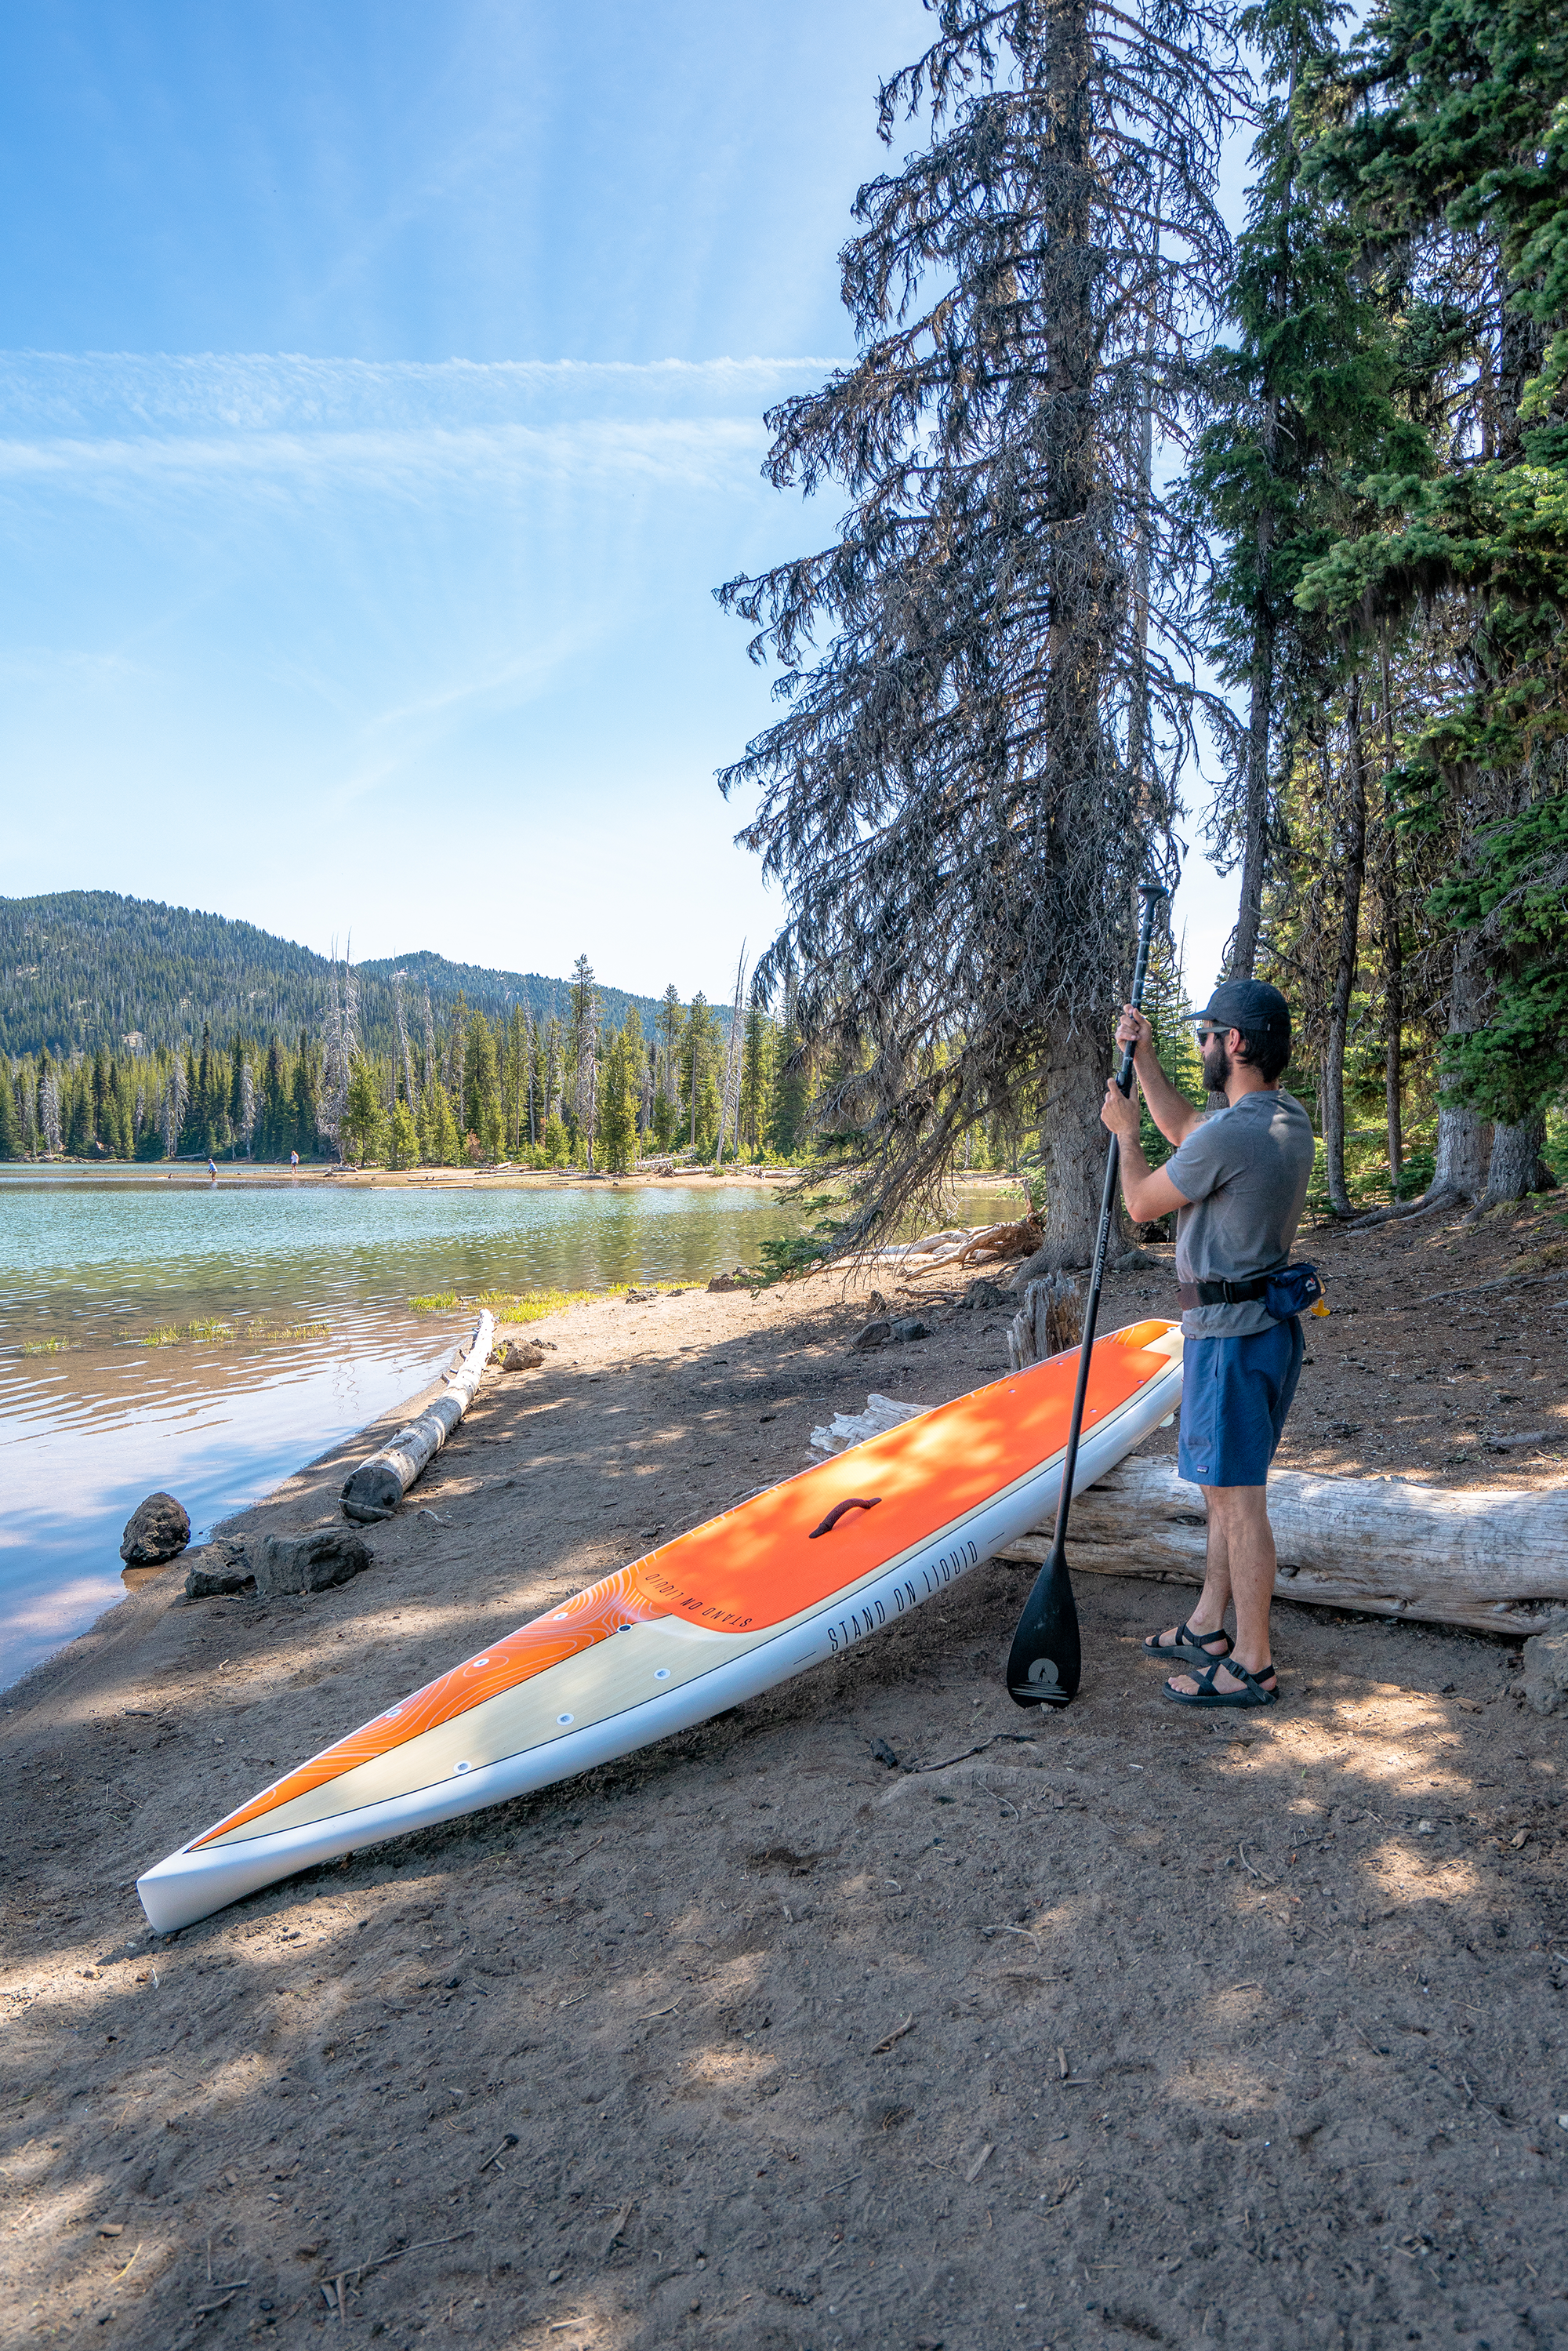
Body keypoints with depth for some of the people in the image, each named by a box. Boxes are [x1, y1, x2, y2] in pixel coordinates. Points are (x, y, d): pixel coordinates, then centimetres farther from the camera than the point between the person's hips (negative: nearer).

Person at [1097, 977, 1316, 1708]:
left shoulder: (1231, 1135, -23)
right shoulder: (1290, 1118, 7)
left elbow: (1141, 1205, -9)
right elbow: (1183, 1128, 24)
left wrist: (1125, 1131, 7)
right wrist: (1143, 1057, 21)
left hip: (1229, 1333, -10)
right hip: (1266, 1322, 10)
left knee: (1237, 1496, 0)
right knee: (1225, 1485, 19)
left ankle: (1253, 1666, 11)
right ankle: (1207, 1628, 32)